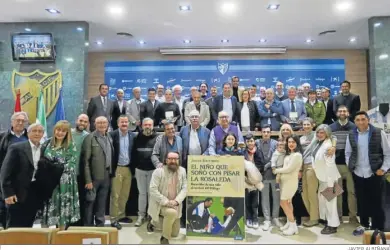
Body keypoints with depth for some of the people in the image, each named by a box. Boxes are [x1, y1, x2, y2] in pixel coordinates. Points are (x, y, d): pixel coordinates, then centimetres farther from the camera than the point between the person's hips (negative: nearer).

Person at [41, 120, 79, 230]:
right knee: (46, 206, 5)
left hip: (63, 182, -3)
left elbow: (72, 163, -8)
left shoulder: (71, 146, -1)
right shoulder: (47, 143, 9)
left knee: (62, 206, 3)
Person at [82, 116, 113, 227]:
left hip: (106, 176, 5)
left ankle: (100, 225, 27)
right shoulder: (90, 138, -9)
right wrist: (88, 180, -15)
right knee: (90, 202, 7)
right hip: (94, 177, -5)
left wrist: (111, 173, 8)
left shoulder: (109, 137, 9)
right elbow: (86, 160, -12)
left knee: (102, 203, 14)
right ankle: (88, 226, 21)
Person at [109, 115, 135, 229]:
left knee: (125, 194, 14)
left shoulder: (132, 135, 4)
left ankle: (121, 215, 28)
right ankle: (114, 219, 13)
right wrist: (111, 169, -11)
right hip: (117, 169, -4)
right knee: (115, 195, 3)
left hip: (128, 169, 4)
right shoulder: (112, 135, -9)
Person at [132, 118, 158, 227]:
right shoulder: (137, 138, 5)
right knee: (142, 193, 11)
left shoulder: (157, 138, -4)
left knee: (151, 193, 7)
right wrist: (134, 168, 3)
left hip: (153, 170, -2)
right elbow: (134, 153, 7)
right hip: (140, 170, 3)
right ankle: (141, 215, 19)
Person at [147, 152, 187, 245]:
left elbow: (184, 188, -3)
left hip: (174, 204, 5)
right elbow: (153, 189, -19)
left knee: (175, 233, 14)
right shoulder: (158, 171, -14)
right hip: (160, 204, -5)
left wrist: (176, 201, -19)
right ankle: (165, 238, -11)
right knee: (172, 212, -37)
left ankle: (154, 222, 39)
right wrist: (166, 202, -25)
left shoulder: (182, 171, -2)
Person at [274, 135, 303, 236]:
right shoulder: (288, 154, 12)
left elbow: (289, 169, -17)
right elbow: (285, 167, 9)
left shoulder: (297, 155, -15)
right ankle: (289, 223, 23)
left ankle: (293, 226, 3)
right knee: (288, 202, 13)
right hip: (284, 180, 9)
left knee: (283, 203, -7)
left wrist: (276, 170, -6)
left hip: (291, 181, -9)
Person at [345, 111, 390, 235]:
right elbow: (348, 153, 12)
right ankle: (364, 224, 29)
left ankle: (378, 228, 19)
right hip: (358, 174, 3)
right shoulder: (351, 135, 2)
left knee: (376, 202, 6)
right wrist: (350, 166, 2)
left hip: (375, 174, -3)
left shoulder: (379, 133, -6)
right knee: (361, 201, 13)